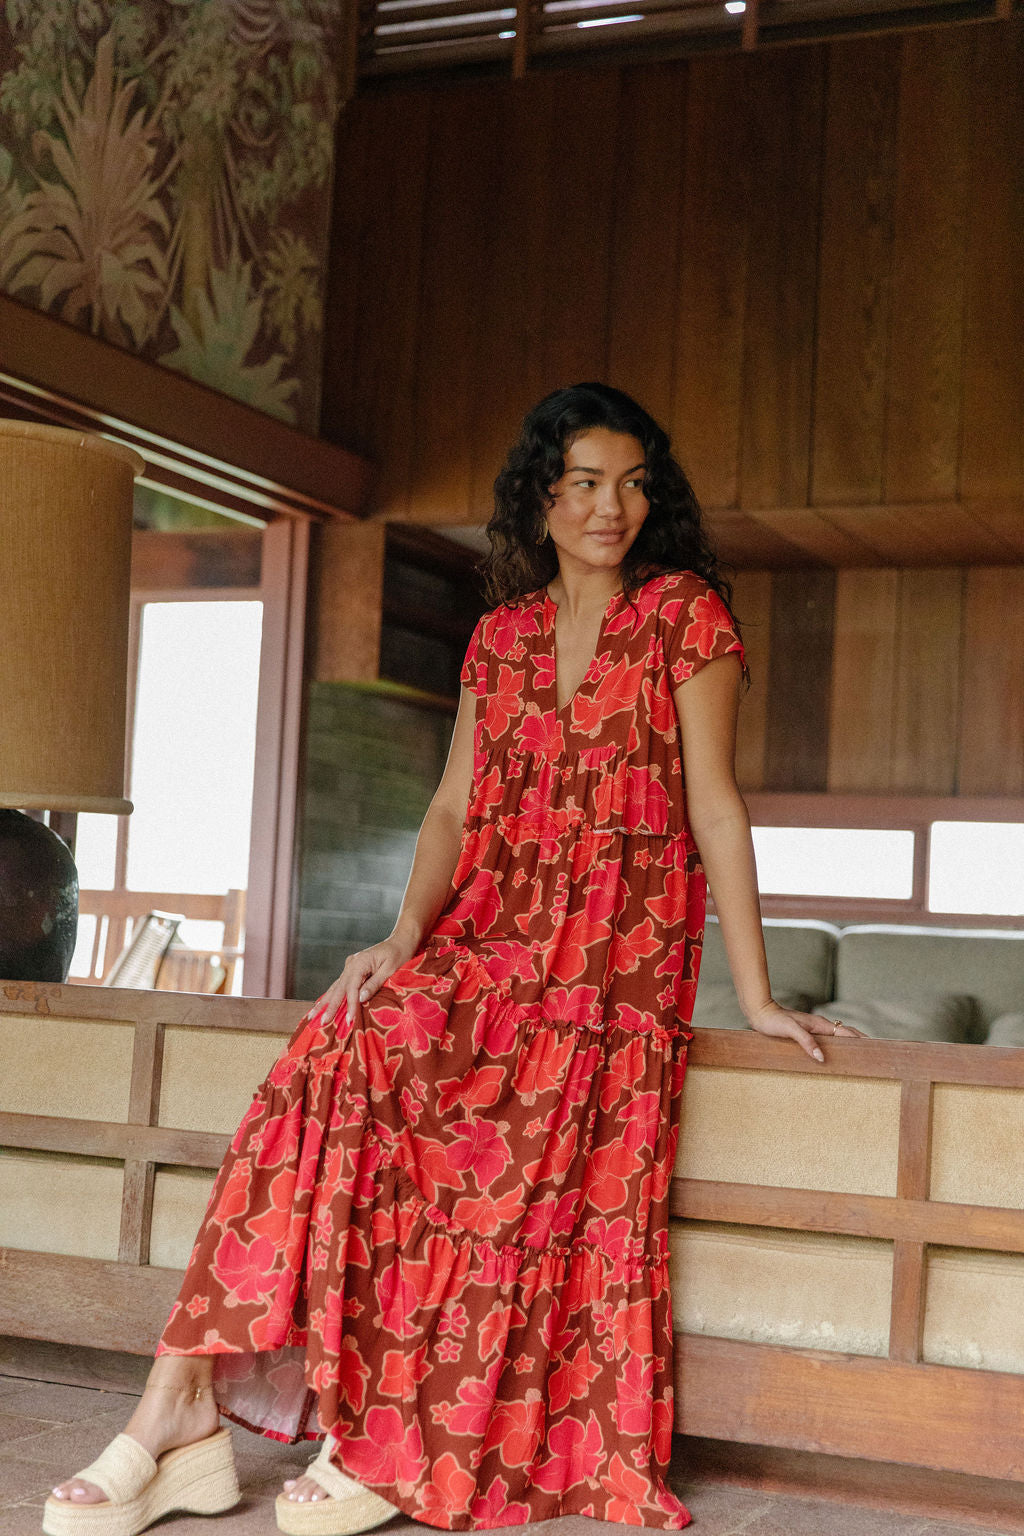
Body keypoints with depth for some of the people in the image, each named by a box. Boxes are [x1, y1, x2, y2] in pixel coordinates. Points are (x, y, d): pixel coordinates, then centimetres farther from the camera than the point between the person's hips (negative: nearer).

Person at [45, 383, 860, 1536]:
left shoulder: (683, 614, 3)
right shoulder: (500, 635, 16)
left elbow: (715, 803, -2)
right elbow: (454, 805, 11)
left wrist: (755, 995, -5)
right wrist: (403, 939, -7)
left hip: (615, 957, -3)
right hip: (483, 938, 4)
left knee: (504, 1139, -31)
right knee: (338, 1063, -25)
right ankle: (186, 1409, -29)